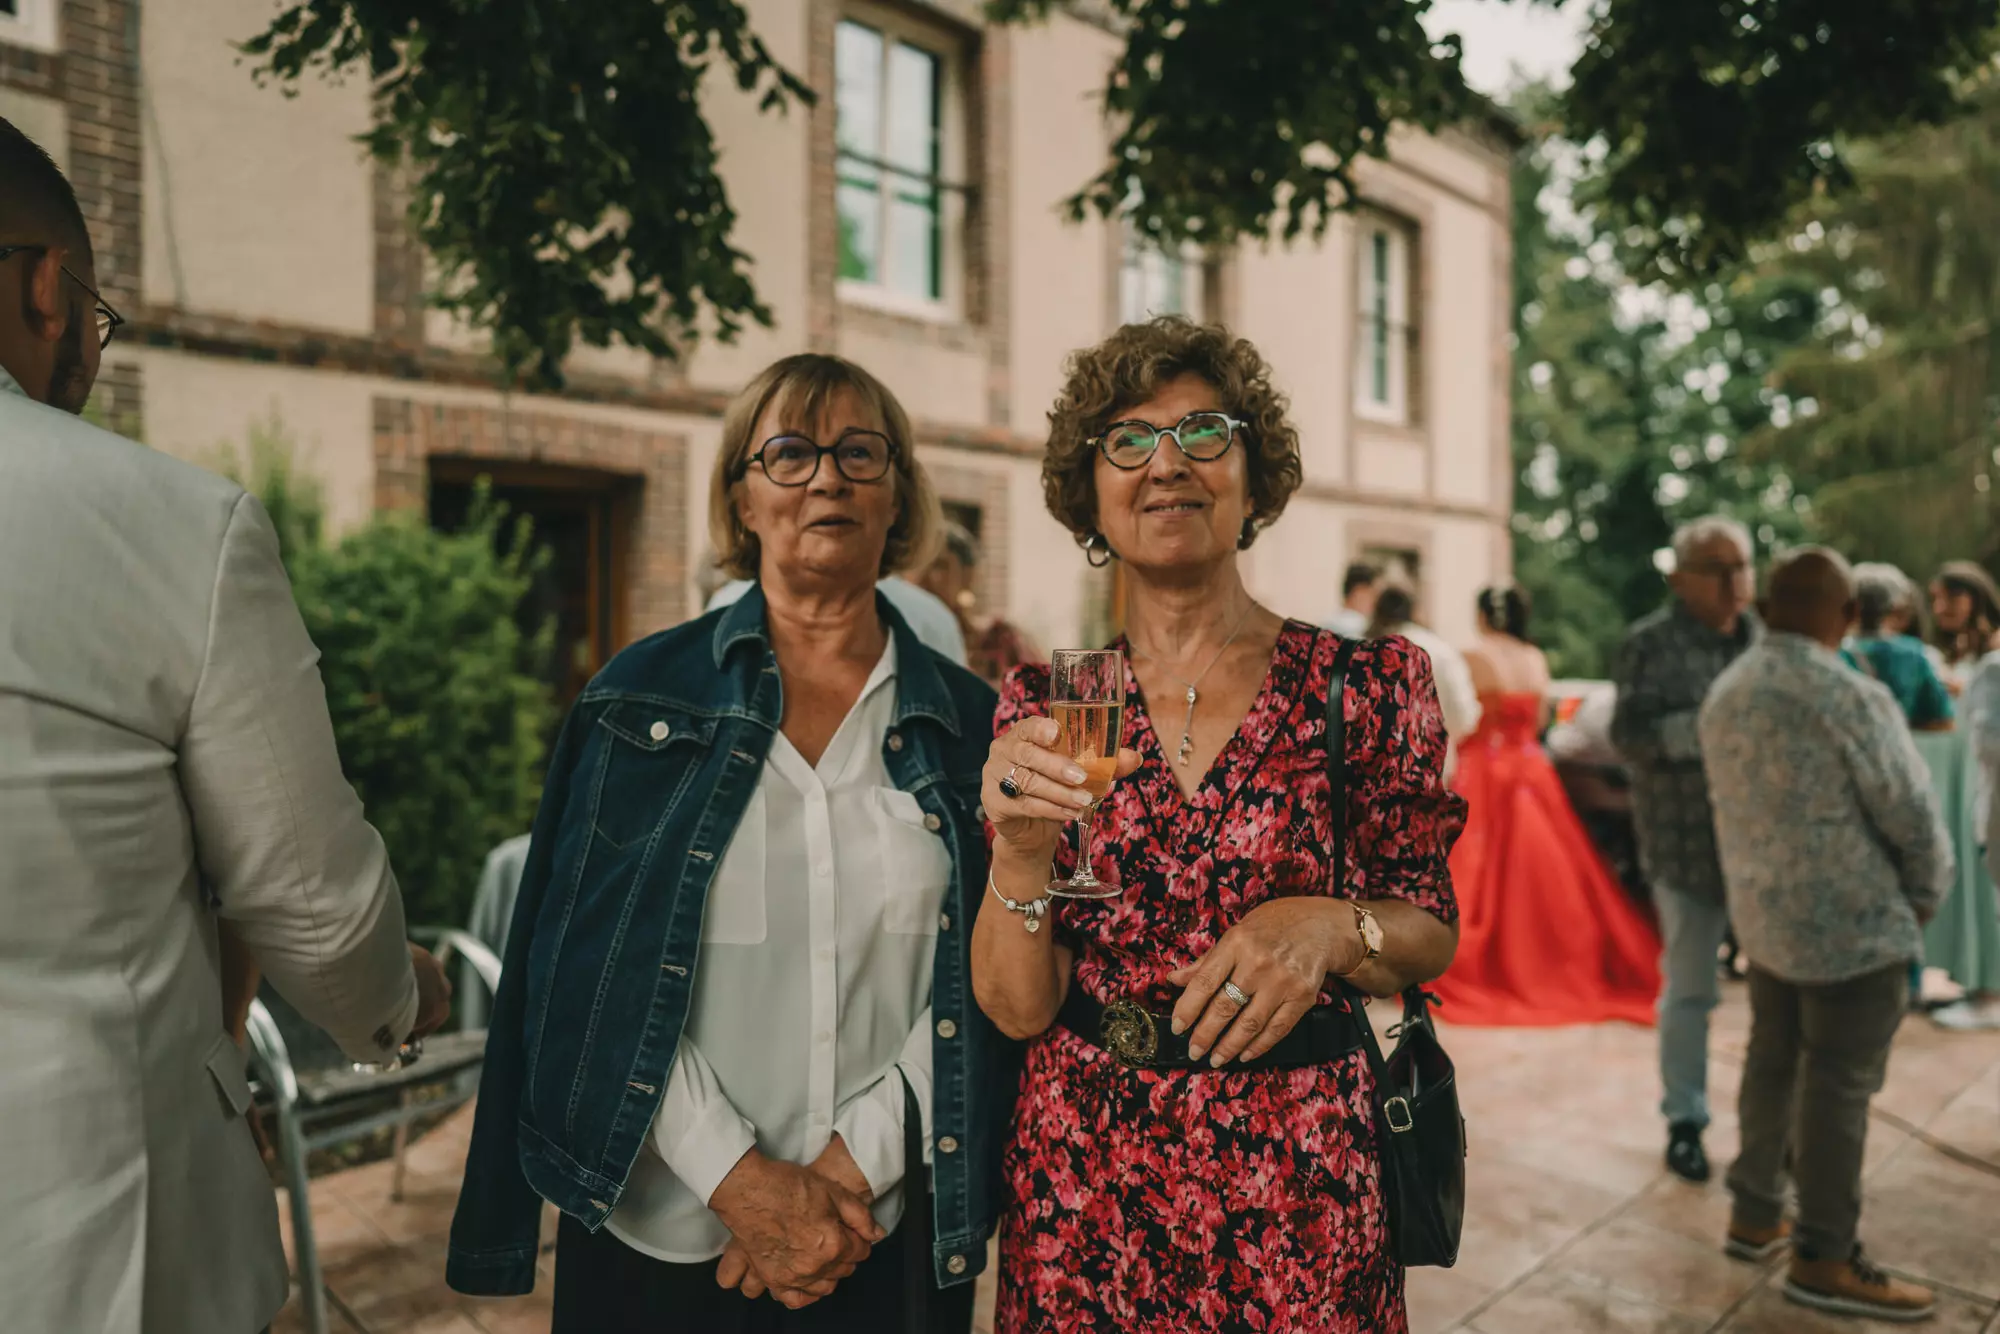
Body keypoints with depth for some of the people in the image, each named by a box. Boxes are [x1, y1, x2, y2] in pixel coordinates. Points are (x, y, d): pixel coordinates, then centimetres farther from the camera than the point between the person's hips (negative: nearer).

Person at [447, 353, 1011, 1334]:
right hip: (666, 1228, -1)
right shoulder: (643, 698, -1)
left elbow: (982, 986, -1)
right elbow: (588, 963, -5)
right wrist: (738, 1177, -11)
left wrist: (858, 1162, -11)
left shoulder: (969, 722, 1)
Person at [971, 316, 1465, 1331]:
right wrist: (1019, 851, -22)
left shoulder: (1370, 683, -5)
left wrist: (1333, 928, -18)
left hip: (1298, 1176, 0)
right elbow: (1016, 1010, -5)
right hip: (1081, 1176, 1)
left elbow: (1432, 937, 2)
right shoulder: (1043, 709, -2)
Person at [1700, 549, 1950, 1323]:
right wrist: (1924, 900, 4)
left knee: (1772, 1065, 17)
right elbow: (1912, 816, -13)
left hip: (1764, 915, 7)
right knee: (1838, 1089, 2)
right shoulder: (1851, 698, -20)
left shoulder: (1724, 694, 4)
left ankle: (1754, 1216, 27)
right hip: (1853, 925, -7)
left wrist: (1764, 885, 15)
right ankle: (1823, 1260, 12)